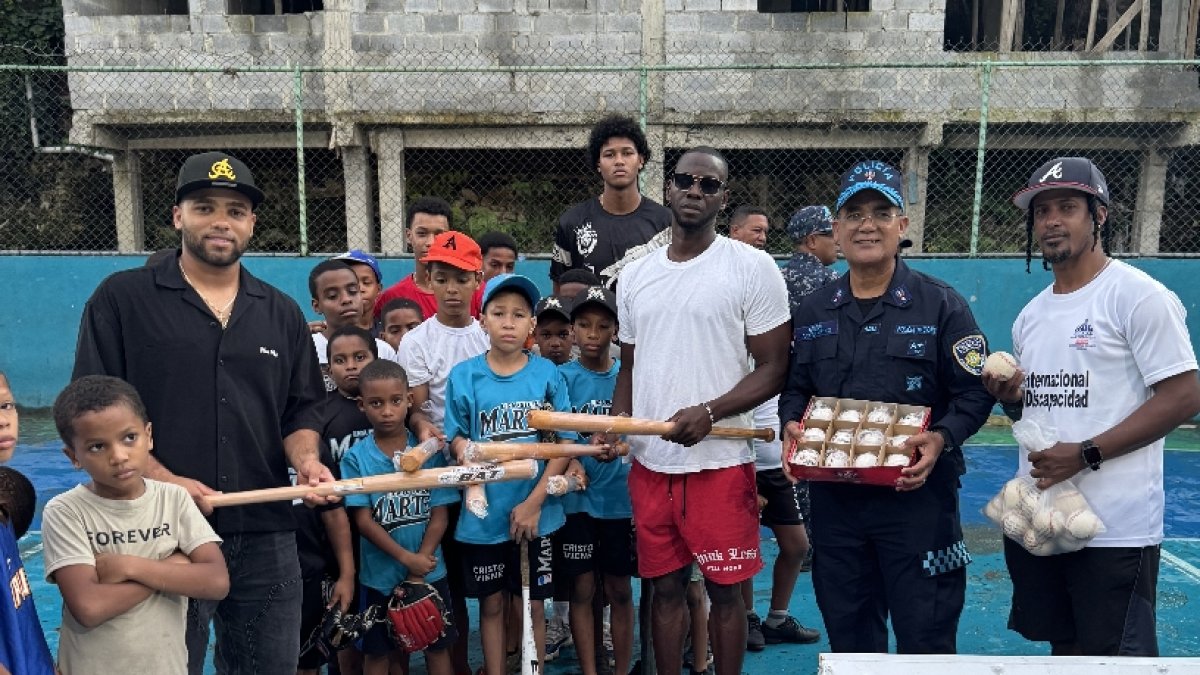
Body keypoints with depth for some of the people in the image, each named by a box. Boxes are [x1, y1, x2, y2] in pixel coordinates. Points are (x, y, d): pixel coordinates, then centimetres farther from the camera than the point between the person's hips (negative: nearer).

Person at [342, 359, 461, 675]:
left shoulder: (429, 451, -6)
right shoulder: (356, 458, -8)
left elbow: (439, 516, -6)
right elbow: (363, 521, -10)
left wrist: (418, 573, -12)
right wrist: (407, 558, -18)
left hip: (429, 573, 1)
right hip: (380, 575, -1)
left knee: (437, 648, 12)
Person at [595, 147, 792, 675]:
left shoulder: (752, 268, -5)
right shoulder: (635, 275, 9)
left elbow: (773, 368, -7)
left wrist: (708, 412, -20)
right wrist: (617, 422, -1)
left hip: (720, 462, -4)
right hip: (649, 462, 4)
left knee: (724, 588, 8)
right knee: (665, 585, 14)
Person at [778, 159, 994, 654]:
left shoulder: (940, 304, -2)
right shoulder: (813, 310, 9)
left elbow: (975, 390, -4)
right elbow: (795, 386, 15)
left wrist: (942, 438, -21)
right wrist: (791, 425, -6)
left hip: (917, 497, -3)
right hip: (832, 498, 4)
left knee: (925, 641, 5)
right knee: (847, 638, 17)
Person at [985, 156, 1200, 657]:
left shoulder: (1138, 295, -9)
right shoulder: (1031, 315, 13)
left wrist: (1086, 455, -19)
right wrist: (1010, 397, -3)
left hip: (1116, 528, -7)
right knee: (1063, 650, 18)